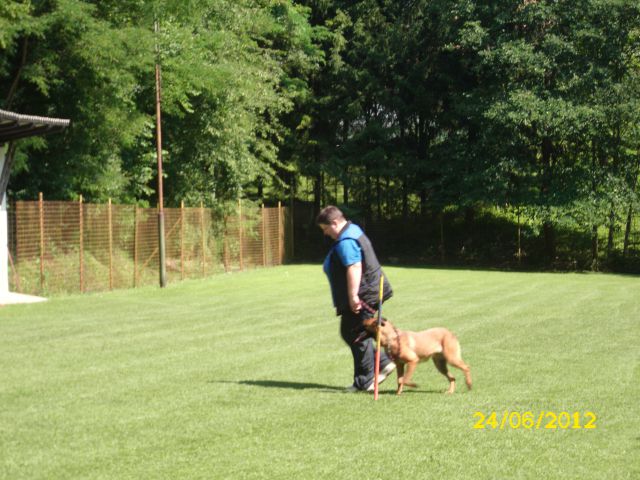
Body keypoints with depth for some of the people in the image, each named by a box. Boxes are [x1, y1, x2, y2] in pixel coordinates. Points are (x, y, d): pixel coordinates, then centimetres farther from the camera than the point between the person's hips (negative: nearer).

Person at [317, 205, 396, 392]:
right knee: (349, 333, 17)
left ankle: (365, 381, 4)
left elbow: (354, 268, -29)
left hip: (362, 296, -11)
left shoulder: (345, 242, -19)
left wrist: (353, 296, -28)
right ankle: (383, 362, 16)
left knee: (357, 336, -3)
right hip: (369, 291, 11)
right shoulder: (353, 231, 16)